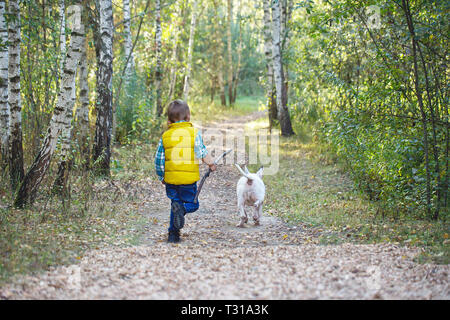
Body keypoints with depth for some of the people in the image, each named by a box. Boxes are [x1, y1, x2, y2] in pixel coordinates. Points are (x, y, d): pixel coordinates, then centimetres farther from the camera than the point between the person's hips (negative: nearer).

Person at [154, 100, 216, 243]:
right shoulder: (195, 132, -6)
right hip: (189, 178, -3)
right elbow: (202, 153, -7)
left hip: (170, 178, 3)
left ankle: (173, 234, 10)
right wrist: (211, 164, 12)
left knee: (175, 202, 18)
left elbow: (158, 160, 4)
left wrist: (162, 177, 17)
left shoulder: (165, 136, 3)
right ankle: (182, 209, -22)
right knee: (192, 204, 13)